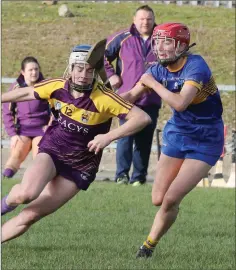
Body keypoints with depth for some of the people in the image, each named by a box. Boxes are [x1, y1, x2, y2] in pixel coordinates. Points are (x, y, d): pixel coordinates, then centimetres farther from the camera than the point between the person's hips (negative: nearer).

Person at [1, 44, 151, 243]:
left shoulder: (103, 99, -20)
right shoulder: (57, 87, -7)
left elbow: (142, 118, -25)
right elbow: (26, 93, 12)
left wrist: (109, 136, -32)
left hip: (80, 166, -2)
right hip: (51, 152, 2)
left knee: (30, 216, -8)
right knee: (26, 193, -29)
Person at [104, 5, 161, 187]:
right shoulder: (123, 39, 2)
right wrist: (110, 75, 2)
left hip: (151, 100, 3)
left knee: (145, 139, 3)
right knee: (126, 136, -10)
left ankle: (139, 177, 8)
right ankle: (122, 175, -8)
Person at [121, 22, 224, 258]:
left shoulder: (196, 66, -25)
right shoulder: (160, 69, -5)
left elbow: (180, 103, -38)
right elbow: (131, 96, -1)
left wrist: (153, 83, -26)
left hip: (205, 143, -6)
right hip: (176, 136, 6)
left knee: (171, 200, -12)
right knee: (158, 199, 4)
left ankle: (149, 244, 8)